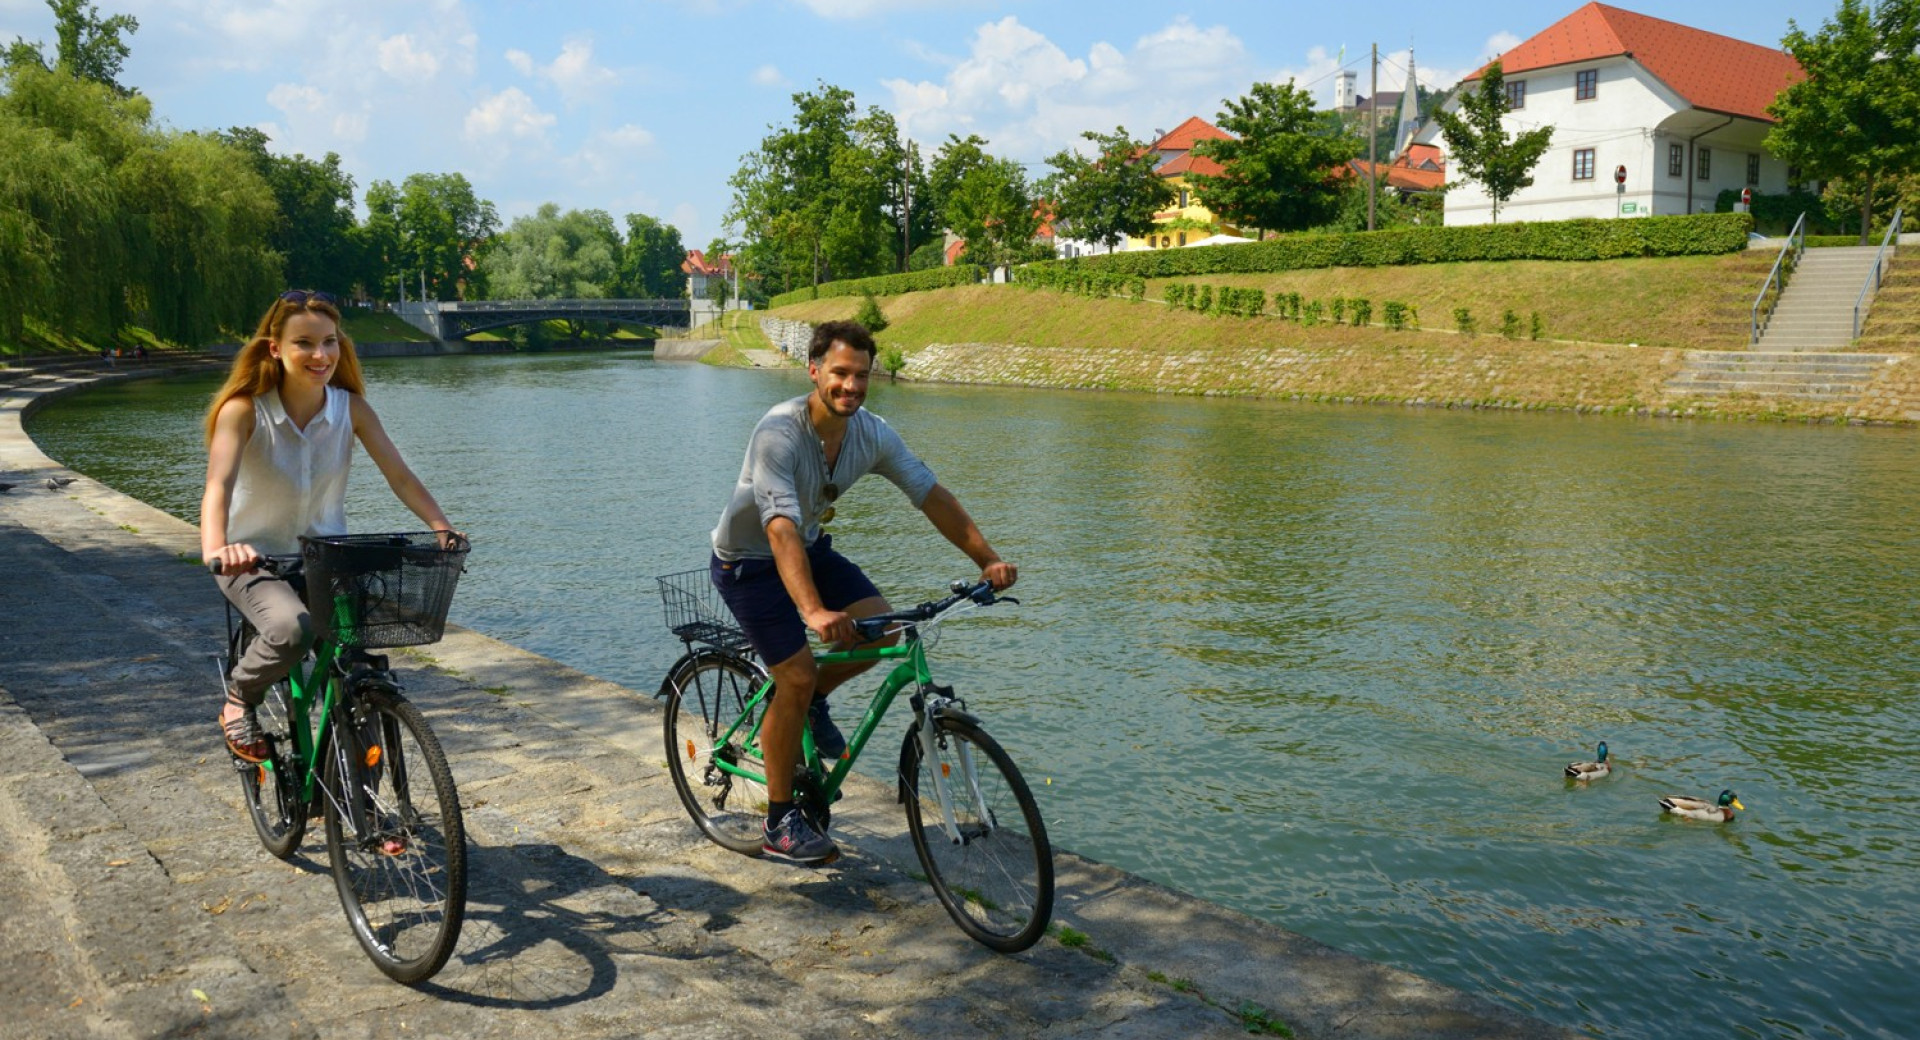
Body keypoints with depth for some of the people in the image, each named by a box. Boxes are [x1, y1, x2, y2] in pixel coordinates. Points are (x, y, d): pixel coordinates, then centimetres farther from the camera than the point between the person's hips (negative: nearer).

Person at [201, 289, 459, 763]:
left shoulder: (350, 408, -8)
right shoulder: (244, 409, -16)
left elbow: (400, 476, -13)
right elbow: (219, 483, -30)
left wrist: (443, 528, -31)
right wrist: (215, 549, -49)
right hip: (254, 558, -3)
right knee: (292, 628, -34)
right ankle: (239, 701, -1)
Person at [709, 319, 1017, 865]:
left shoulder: (872, 433, -12)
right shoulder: (779, 432, -32)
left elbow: (931, 494, -9)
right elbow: (781, 528, -42)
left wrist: (987, 560, -19)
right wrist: (813, 611, -54)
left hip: (810, 547, 6)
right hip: (748, 561, -6)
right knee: (797, 675, -13)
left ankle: (809, 702, 16)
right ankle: (779, 824, 3)